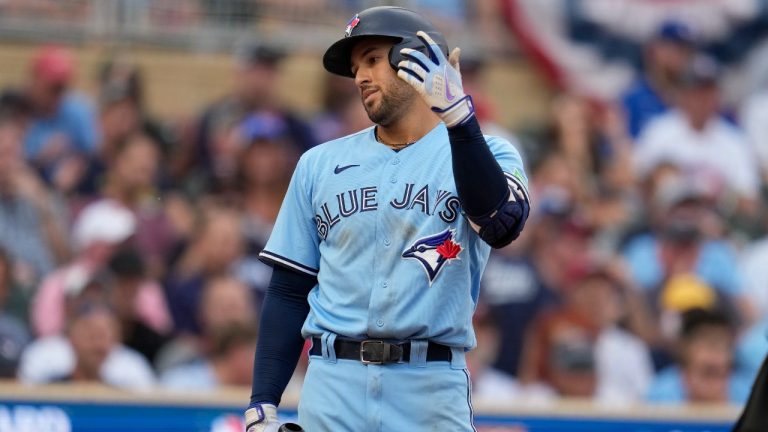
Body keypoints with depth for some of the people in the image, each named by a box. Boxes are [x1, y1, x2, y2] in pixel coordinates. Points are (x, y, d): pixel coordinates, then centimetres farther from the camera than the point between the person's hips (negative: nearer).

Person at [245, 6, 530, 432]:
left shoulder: (483, 153, 3)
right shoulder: (320, 164, 12)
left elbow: (501, 224, -19)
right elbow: (289, 291, 13)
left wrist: (458, 116, -30)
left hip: (433, 391, -2)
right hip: (333, 388, 3)